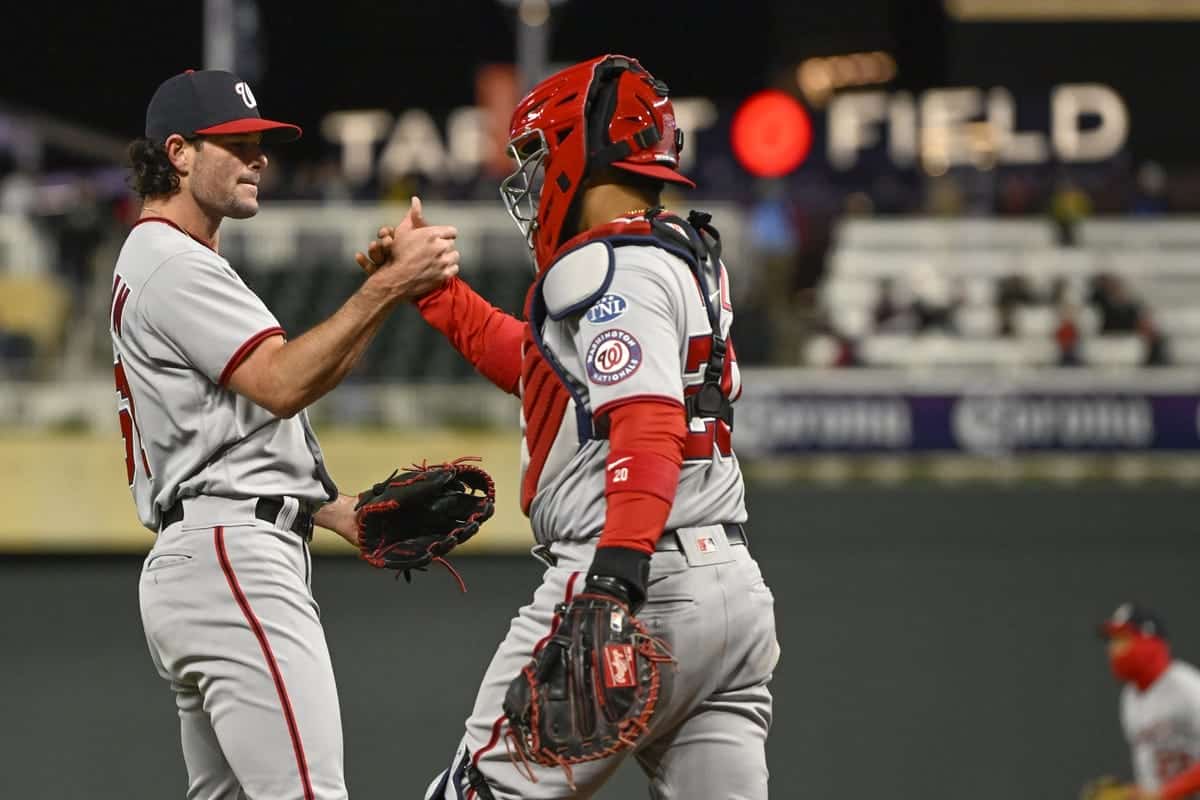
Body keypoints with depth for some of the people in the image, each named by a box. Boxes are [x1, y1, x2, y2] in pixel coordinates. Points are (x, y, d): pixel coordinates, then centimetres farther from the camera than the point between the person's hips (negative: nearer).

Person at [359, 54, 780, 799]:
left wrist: (618, 570, -35)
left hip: (644, 590, -9)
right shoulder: (684, 260, 20)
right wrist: (430, 286, 37)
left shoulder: (610, 269, -9)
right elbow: (539, 365, 33)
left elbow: (647, 423, -25)